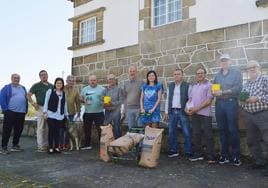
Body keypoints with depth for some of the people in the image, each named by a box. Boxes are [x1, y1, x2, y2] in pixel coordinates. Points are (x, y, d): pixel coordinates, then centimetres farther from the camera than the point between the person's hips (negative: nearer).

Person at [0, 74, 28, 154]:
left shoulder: (23, 88, 17)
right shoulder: (7, 88, 1)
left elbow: (26, 99, 18)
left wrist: (26, 110, 10)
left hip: (21, 113, 5)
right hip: (10, 112, -5)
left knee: (19, 130, 10)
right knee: (7, 130, -3)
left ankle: (15, 145, 22)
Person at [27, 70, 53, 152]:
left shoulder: (51, 86, 13)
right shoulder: (36, 85, 0)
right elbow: (29, 95, -2)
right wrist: (33, 104, -10)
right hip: (41, 108, -5)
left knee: (48, 128, 10)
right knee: (40, 128, -2)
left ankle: (46, 145, 19)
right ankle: (40, 146, 3)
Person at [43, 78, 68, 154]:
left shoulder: (64, 93, 14)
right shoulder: (50, 91, 3)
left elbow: (65, 104, 16)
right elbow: (46, 102, 1)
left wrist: (66, 114, 15)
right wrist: (45, 112, -5)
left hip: (60, 116, 3)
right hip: (51, 115, -3)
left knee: (57, 131, 5)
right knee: (51, 131, -1)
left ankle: (56, 147, 14)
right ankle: (50, 147, 7)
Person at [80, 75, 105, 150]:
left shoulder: (102, 89, 2)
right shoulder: (84, 89, 12)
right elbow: (81, 98, 16)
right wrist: (83, 100, -6)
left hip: (98, 113, -4)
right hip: (87, 113, 4)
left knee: (100, 129, -2)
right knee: (87, 129, 12)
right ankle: (87, 144, 25)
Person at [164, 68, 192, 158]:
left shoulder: (187, 86, 1)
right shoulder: (170, 86, 13)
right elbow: (167, 99, 14)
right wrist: (166, 112, 9)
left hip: (182, 112, -4)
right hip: (172, 112, 4)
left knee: (186, 133, -1)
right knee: (171, 132, 8)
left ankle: (188, 152, 8)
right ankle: (173, 151, 19)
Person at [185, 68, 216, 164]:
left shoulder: (208, 85, -2)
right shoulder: (194, 86, 18)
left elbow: (208, 101, -10)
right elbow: (190, 99, 19)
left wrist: (196, 108, -14)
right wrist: (187, 107, 0)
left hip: (205, 113, -6)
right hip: (194, 113, 6)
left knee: (208, 135, -3)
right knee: (196, 134, 10)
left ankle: (211, 156, 2)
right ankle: (198, 154, 20)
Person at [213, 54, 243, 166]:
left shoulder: (236, 72, 5)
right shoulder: (217, 75, 19)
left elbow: (238, 88, -8)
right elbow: (214, 89, 14)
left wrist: (222, 92, -13)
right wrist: (214, 92, -9)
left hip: (231, 103, -4)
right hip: (219, 104, 4)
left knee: (233, 130, -4)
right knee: (222, 130, 5)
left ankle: (236, 156, 3)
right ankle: (224, 155, 11)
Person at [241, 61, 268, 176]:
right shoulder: (246, 84, 15)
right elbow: (242, 98, 20)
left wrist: (257, 98, -20)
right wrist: (242, 102, -1)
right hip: (249, 115, 7)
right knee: (252, 140, 12)